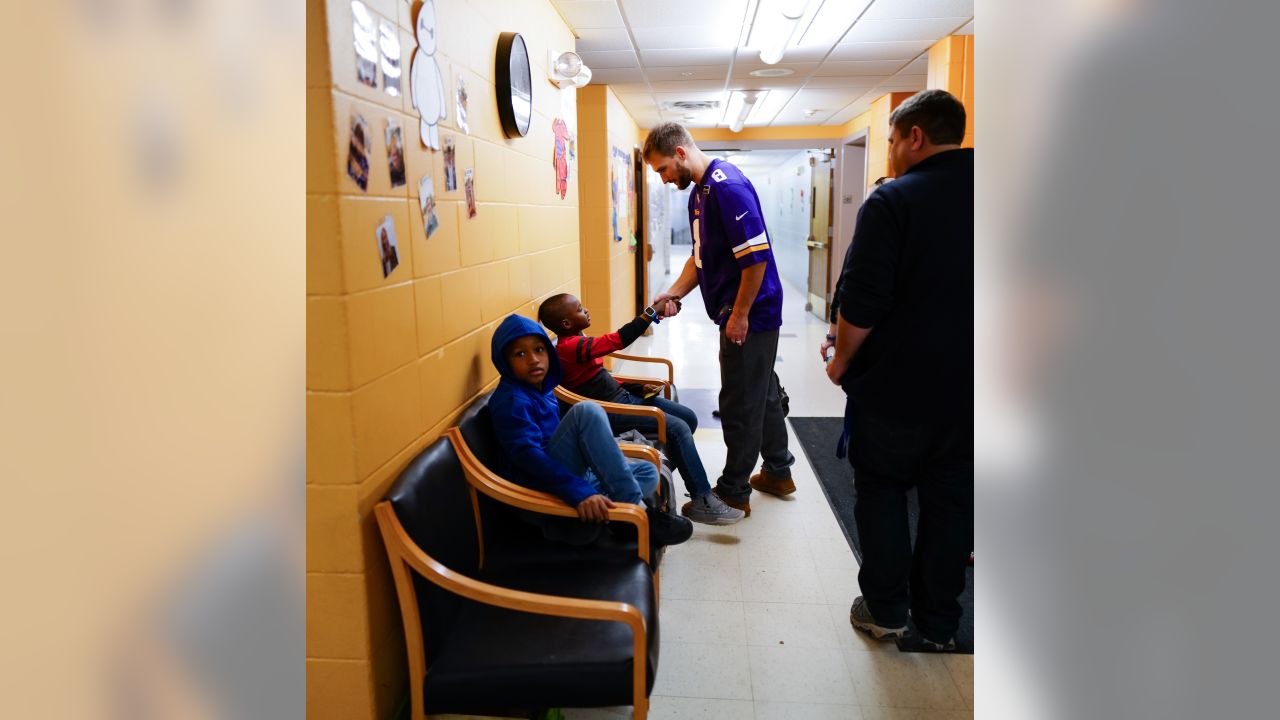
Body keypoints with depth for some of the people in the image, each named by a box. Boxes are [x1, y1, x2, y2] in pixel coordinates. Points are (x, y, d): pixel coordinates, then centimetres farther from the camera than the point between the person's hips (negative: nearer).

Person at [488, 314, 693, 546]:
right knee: (586, 412, -25)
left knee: (647, 472, 8)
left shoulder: (542, 389, 15)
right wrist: (580, 493, -38)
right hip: (542, 489, -10)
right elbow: (529, 457, -27)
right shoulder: (510, 400, -14)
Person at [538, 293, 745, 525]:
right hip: (612, 411, -10)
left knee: (689, 418, 5)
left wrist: (637, 388, 11)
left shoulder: (576, 342, 12)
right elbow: (618, 340, -27)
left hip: (624, 397, 10)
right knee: (678, 428, -20)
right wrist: (651, 312, -24)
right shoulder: (569, 347, -19)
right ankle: (702, 502, -13)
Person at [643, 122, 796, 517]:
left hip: (750, 314, -10)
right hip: (750, 313, 10)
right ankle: (778, 472, 34)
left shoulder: (728, 186, -19)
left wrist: (739, 314, -20)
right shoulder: (699, 191, 12)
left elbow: (756, 257, -24)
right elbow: (702, 255, 19)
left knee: (740, 403, 0)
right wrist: (675, 292, 6)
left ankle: (733, 492, 13)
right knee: (763, 394, 19)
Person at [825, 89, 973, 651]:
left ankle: (886, 608, 21)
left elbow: (861, 303, -19)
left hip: (895, 385, -5)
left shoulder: (893, 201, -15)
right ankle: (938, 623, 26)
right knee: (950, 500, 14)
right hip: (967, 389, 5)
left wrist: (842, 361, -2)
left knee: (882, 490, 13)